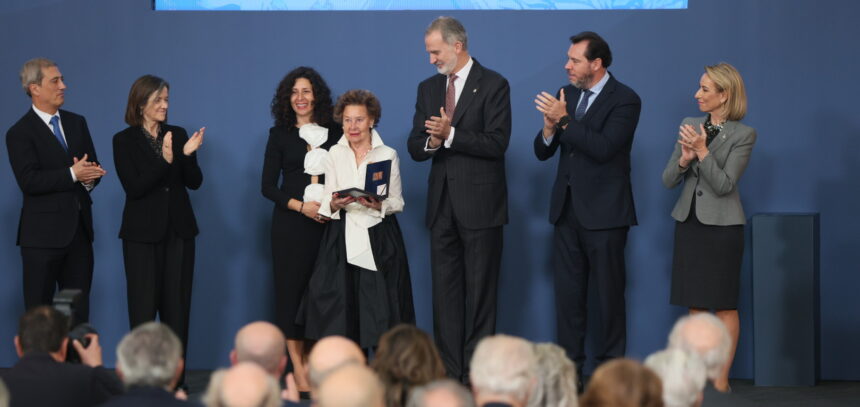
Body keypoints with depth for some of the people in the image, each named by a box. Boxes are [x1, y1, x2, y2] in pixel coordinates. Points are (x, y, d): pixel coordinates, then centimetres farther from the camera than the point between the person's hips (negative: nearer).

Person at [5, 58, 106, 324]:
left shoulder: (77, 123, 13)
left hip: (79, 230, 6)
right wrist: (72, 175, -21)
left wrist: (88, 178, -11)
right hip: (43, 233, -6)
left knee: (79, 310, 9)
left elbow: (92, 167, 13)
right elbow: (29, 181, -17)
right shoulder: (19, 133, -7)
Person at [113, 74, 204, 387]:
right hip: (143, 232, -3)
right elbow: (133, 187, -12)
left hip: (179, 230, 3)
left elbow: (195, 182, 4)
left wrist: (188, 155, -14)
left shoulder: (178, 135, 7)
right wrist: (164, 160, -23)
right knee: (143, 306, -4)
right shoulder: (124, 140, -2)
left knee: (177, 305, 3)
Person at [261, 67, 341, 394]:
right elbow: (268, 186, 1)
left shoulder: (334, 134, 8)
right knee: (290, 290, -3)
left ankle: (311, 363, 6)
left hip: (326, 223, 1)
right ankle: (298, 370, -1)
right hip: (290, 223, -1)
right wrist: (302, 206, -12)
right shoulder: (280, 134, 4)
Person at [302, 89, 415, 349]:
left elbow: (398, 203, 2)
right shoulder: (335, 154, 10)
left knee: (378, 309, -5)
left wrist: (378, 205, -18)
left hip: (378, 238, -2)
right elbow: (327, 202, 7)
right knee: (336, 308, -5)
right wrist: (335, 204, -16)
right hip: (342, 238, 2)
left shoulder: (388, 155, 3)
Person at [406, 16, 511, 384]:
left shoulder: (493, 85, -5)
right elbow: (415, 147, 11)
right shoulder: (428, 88, 13)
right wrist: (431, 143, -12)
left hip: (480, 204, -6)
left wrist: (450, 135, -20)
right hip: (443, 204, 6)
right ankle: (449, 371, 8)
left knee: (480, 292, -1)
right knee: (445, 289, 5)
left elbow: (497, 143, -13)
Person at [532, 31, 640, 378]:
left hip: (604, 213, -6)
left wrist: (564, 121, -21)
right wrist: (549, 128, -11)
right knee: (567, 293, 7)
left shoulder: (624, 100, -9)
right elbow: (542, 153, 10)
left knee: (609, 293, 1)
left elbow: (603, 148, -22)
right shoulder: (566, 94, 11)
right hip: (567, 208, 6)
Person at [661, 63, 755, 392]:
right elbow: (668, 180, 5)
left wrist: (702, 151, -24)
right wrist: (684, 159, -14)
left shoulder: (743, 134, -8)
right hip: (689, 222, 5)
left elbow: (724, 184, -15)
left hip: (722, 226, -5)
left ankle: (721, 380, 5)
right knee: (695, 306, 8)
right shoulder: (689, 127, 6)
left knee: (724, 305, 0)